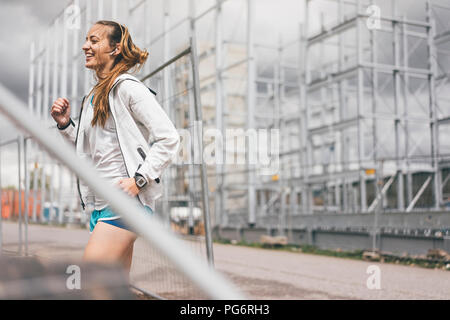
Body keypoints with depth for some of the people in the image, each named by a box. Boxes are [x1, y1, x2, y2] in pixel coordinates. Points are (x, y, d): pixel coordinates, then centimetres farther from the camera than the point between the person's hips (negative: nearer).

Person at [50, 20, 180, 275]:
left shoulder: (128, 87, -8)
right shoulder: (93, 96, 18)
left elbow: (169, 138, -13)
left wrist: (139, 180, -18)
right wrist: (66, 124, 10)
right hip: (100, 203, 9)